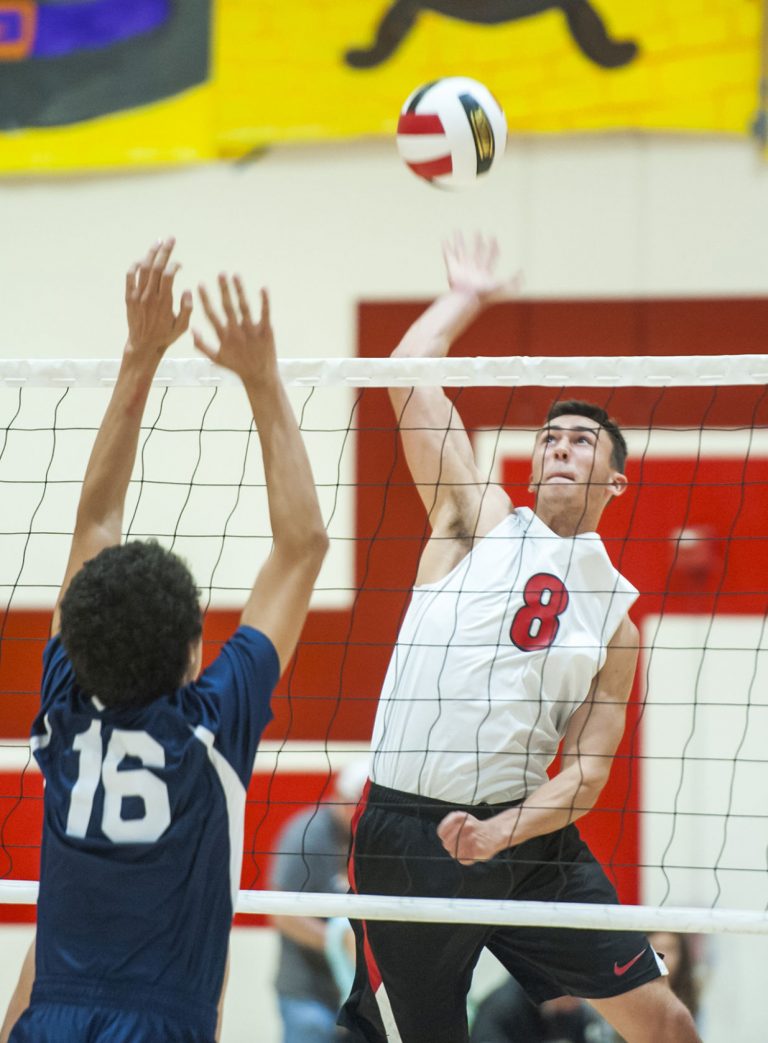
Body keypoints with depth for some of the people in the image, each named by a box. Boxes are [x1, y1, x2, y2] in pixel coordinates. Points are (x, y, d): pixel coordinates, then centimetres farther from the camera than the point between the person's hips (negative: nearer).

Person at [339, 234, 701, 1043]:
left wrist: (505, 831, -14)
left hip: (526, 833, 3)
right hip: (406, 833, -3)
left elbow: (586, 771, 4)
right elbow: (409, 377, -1)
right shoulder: (480, 522, 5)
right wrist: (467, 296, 14)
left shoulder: (615, 616, 10)